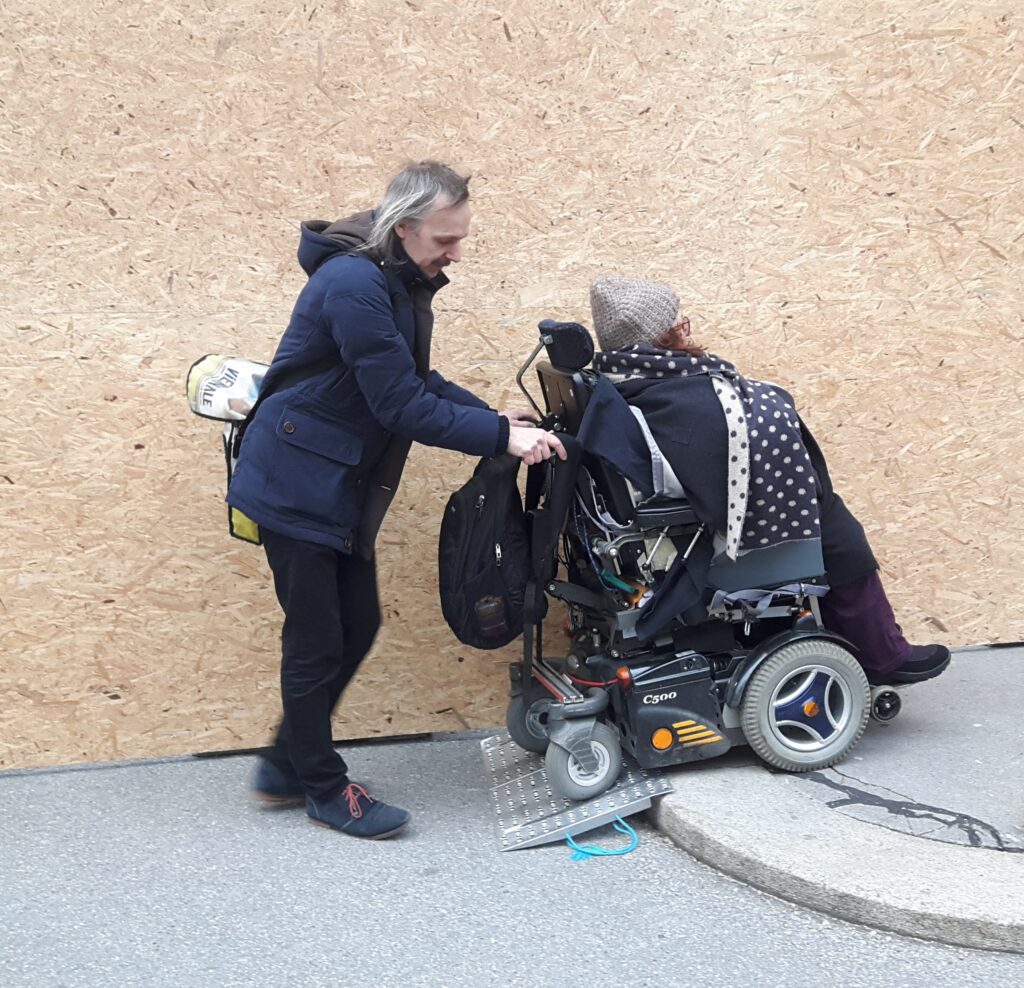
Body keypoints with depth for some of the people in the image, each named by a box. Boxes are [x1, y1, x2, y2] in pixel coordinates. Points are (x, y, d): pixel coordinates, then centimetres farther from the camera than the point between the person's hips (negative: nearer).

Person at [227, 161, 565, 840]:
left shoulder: (401, 281, 7)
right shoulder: (354, 285, -24)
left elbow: (419, 381, 13)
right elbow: (403, 406, -25)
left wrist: (494, 417, -1)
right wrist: (503, 438, -22)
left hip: (342, 490, 10)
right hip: (297, 486, -9)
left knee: (358, 626, 14)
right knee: (317, 642, 1)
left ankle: (287, 764, 29)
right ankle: (325, 788, 19)